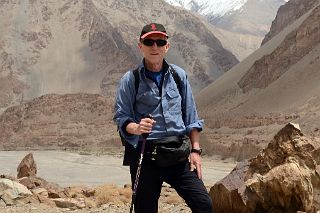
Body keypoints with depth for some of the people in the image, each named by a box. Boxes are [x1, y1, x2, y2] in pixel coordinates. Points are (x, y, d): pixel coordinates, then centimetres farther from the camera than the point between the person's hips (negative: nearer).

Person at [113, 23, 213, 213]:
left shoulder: (179, 75, 10)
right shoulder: (130, 80, 1)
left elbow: (191, 117, 13)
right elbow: (121, 117, -4)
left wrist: (195, 150, 6)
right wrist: (136, 128, -25)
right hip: (145, 154, -2)